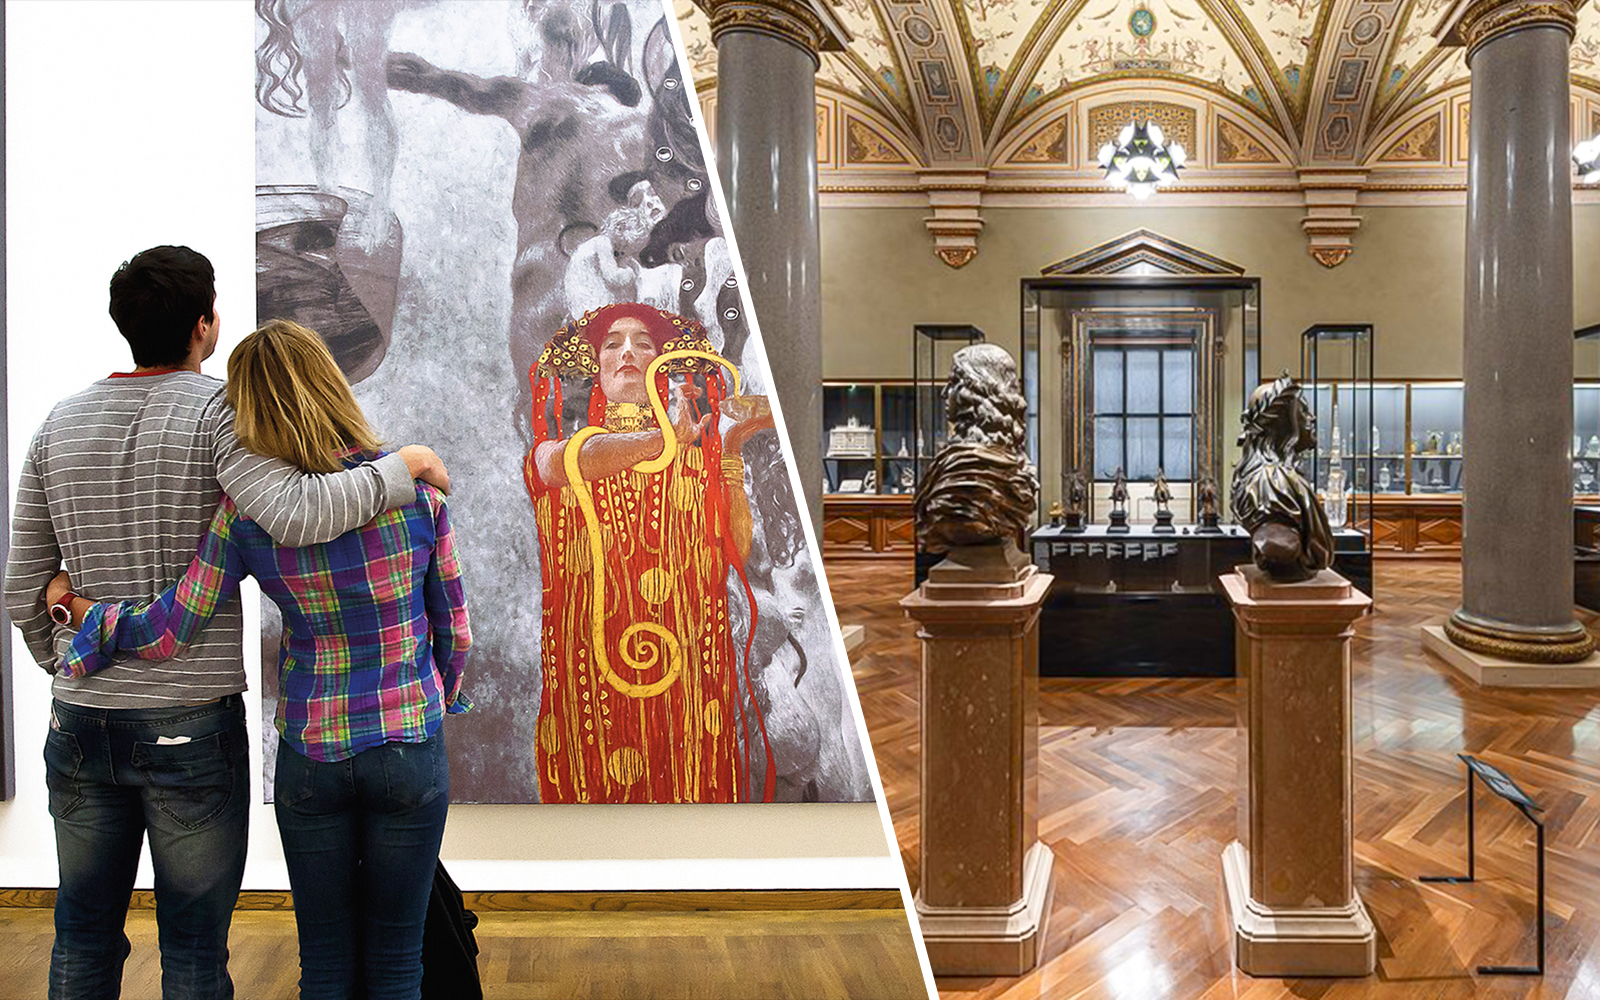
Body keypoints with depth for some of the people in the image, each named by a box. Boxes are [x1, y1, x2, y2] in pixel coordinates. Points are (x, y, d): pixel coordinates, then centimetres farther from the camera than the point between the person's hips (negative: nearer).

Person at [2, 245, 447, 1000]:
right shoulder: (218, 411, -11)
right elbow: (296, 515, -31)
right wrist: (403, 466, -18)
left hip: (79, 722, 5)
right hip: (193, 725, -5)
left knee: (84, 937, 19)